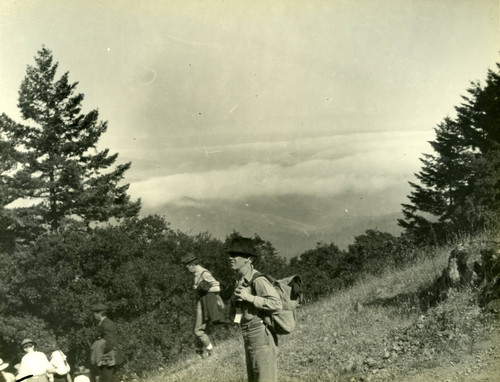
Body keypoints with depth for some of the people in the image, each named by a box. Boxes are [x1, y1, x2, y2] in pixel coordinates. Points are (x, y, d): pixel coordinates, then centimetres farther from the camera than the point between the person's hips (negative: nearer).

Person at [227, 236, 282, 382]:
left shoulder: (258, 280, -16)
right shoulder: (240, 281, 13)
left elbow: (277, 304, -25)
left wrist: (249, 297, -27)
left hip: (262, 339, -10)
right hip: (250, 340, 10)